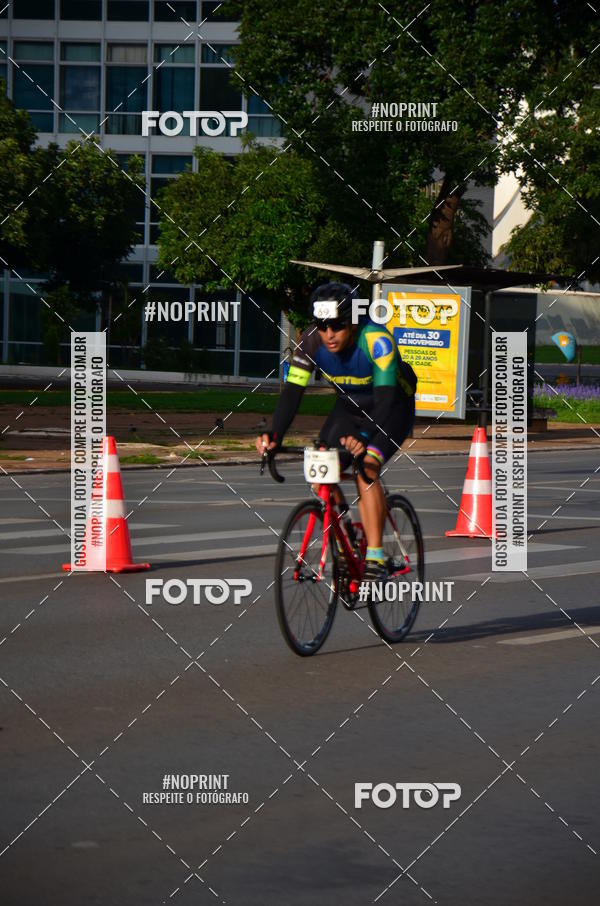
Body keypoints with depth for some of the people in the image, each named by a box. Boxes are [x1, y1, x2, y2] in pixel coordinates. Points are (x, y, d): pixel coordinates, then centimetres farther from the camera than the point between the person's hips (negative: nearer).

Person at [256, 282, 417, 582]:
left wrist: (366, 441, -58)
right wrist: (275, 435, -41)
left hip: (393, 408, -5)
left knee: (366, 469, -27)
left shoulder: (376, 339, -35)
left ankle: (375, 558, -24)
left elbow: (385, 396, -43)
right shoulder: (311, 340, -22)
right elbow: (292, 390, -25)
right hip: (349, 407, 5)